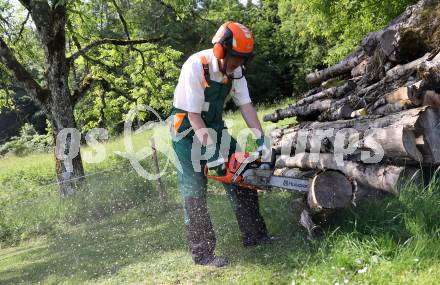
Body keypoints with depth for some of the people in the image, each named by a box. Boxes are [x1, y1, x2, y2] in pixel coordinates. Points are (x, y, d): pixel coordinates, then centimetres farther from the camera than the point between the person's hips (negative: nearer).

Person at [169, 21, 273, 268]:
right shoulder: (196, 67, -28)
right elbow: (194, 116, -26)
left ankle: (254, 236, 14)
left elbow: (246, 105, -9)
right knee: (195, 191, -8)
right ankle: (203, 253, -2)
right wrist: (211, 151, -30)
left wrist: (261, 140, -18)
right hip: (187, 129, -6)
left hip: (214, 126, 7)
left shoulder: (235, 69, -9)